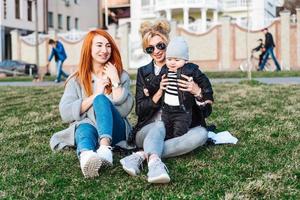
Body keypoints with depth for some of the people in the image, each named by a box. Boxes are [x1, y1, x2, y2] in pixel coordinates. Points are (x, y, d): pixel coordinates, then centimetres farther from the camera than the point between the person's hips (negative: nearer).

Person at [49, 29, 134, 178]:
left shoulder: (121, 75, 10)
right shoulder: (76, 79, 10)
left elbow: (123, 110, -4)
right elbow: (65, 113, -3)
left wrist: (115, 81, -8)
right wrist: (95, 94, -7)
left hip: (114, 131, 0)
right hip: (86, 127, 0)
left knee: (102, 99, -29)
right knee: (85, 127, -37)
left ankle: (105, 148, -55)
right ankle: (86, 156, -72)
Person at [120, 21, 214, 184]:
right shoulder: (143, 72, 10)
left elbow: (207, 109, 5)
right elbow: (139, 110, 3)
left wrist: (198, 92, -19)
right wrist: (159, 92, -15)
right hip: (149, 129, 0)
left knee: (201, 133, -30)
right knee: (159, 126, -33)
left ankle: (142, 155, -40)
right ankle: (154, 161, -61)